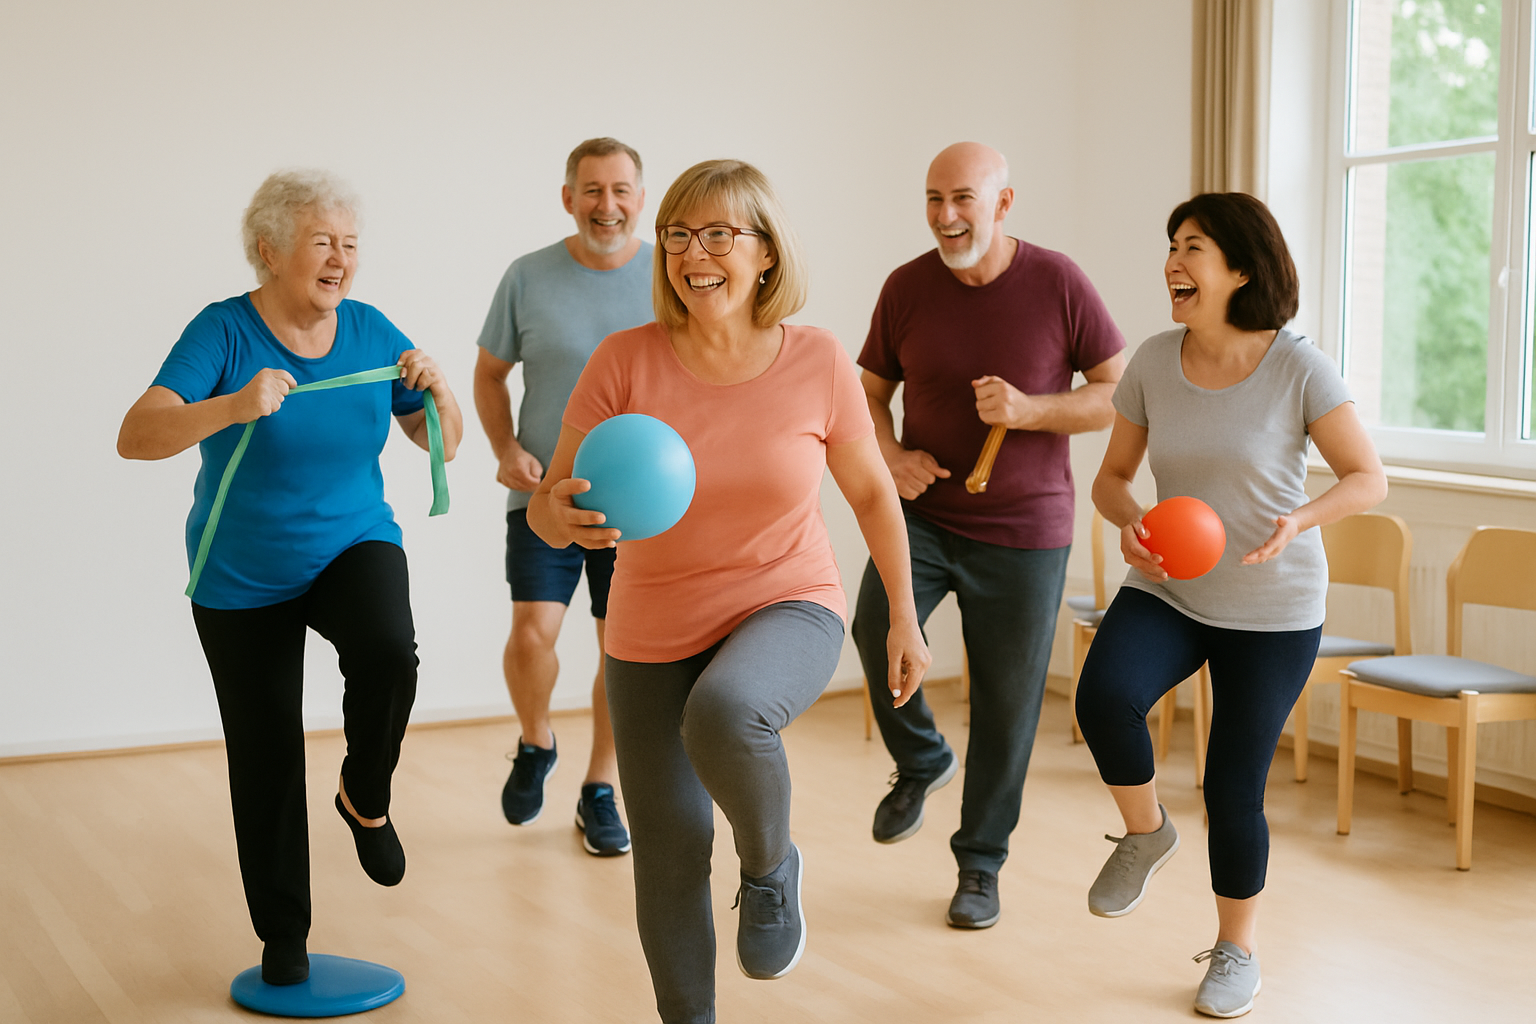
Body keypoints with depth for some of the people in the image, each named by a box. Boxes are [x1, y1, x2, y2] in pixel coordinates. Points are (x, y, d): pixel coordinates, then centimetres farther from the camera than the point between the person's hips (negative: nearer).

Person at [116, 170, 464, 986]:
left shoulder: (370, 331, -6)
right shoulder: (225, 331, -17)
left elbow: (444, 445, 2)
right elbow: (135, 437, -30)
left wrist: (437, 391, -19)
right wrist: (233, 407, -45)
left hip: (353, 545, 2)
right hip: (241, 581, -2)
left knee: (388, 653, -31)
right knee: (266, 757, 6)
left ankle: (365, 797, -1)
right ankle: (283, 936, 25)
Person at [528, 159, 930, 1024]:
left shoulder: (817, 362, -11)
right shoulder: (626, 361, -13)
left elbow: (873, 492, 4)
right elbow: (549, 509, -13)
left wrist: (905, 619, 7)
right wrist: (563, 514, -36)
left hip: (788, 606, -2)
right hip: (656, 635, 2)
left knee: (726, 713, -35)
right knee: (669, 849, 7)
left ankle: (771, 866, -2)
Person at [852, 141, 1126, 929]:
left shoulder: (1058, 284, -8)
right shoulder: (906, 288, -2)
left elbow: (1121, 393, -5)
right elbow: (870, 392, 11)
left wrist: (1029, 409, -21)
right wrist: (890, 456, -10)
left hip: (1024, 531, -1)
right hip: (922, 513, 1)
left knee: (1007, 703, 5)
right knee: (877, 626, -26)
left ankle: (980, 864, 25)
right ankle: (920, 762, 5)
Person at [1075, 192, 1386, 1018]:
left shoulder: (1298, 368, -15)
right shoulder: (1154, 361, -5)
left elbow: (1367, 479, -10)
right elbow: (1111, 478, 4)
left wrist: (1298, 522, -30)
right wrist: (1131, 527, -19)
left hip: (1273, 609, -2)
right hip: (1167, 592, 2)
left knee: (1234, 788, 1)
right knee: (1103, 695, -28)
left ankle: (1237, 949, 27)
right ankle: (1145, 833, 2)